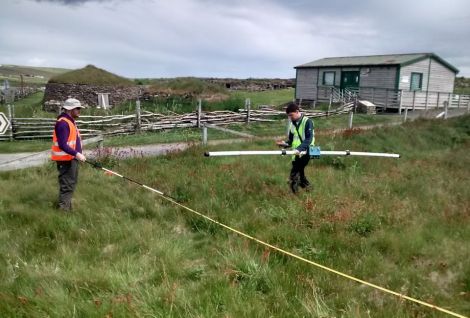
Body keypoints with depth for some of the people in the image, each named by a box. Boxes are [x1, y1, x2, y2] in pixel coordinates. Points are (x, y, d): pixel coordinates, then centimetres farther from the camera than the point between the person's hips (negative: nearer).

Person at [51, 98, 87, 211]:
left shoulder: (70, 121, 14)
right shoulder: (63, 123, -19)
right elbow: (62, 145, -26)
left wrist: (77, 154, 18)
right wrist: (77, 154, -31)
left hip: (72, 158, 11)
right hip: (66, 159, -11)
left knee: (72, 182, 20)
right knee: (67, 185, -6)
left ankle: (67, 205, 34)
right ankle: (63, 208, 2)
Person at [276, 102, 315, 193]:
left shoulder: (307, 122, -8)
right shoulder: (292, 124, 13)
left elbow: (309, 139, -19)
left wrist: (299, 148, -33)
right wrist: (285, 143, -4)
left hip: (305, 152, -7)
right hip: (296, 154, 7)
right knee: (299, 172, 11)